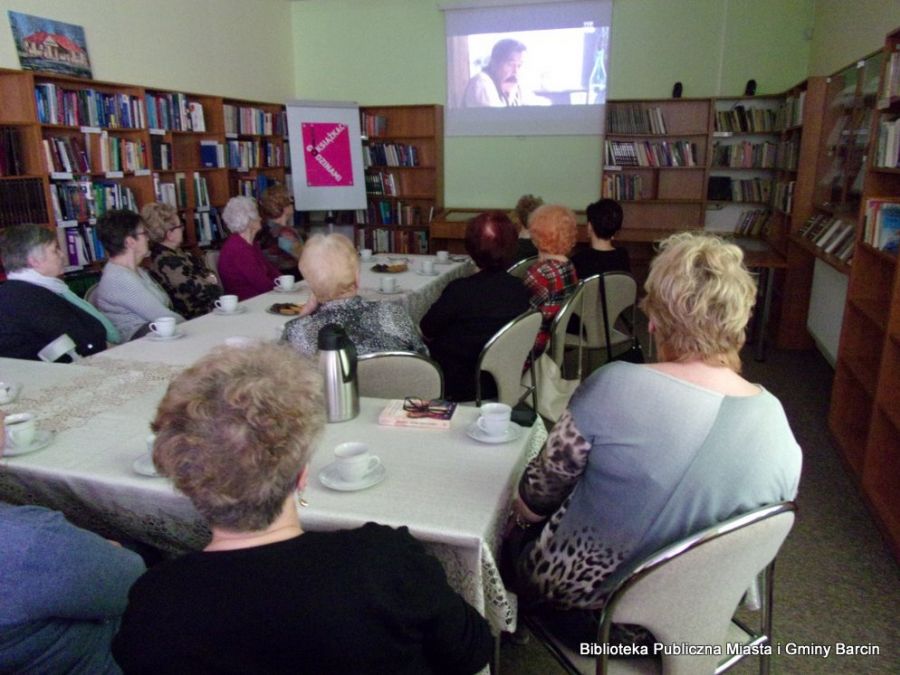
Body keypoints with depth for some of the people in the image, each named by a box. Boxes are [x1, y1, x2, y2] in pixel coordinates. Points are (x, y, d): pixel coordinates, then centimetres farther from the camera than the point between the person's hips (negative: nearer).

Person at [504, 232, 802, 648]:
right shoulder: (777, 421, -15)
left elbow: (539, 494, -16)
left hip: (587, 594, -5)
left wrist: (523, 507, 7)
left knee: (515, 520, 25)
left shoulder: (614, 388, -30)